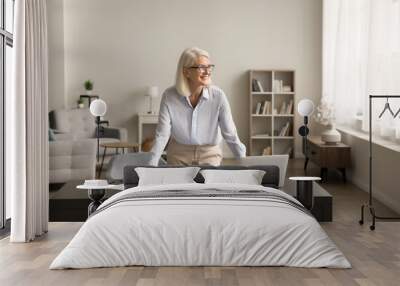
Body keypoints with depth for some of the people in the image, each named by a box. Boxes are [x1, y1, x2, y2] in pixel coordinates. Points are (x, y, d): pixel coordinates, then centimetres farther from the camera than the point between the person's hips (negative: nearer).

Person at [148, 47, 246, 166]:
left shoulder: (218, 96, -18)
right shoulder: (169, 96, -17)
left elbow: (230, 134, -12)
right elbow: (161, 135, -13)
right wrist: (151, 166, -15)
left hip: (210, 154, 0)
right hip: (178, 154, 0)